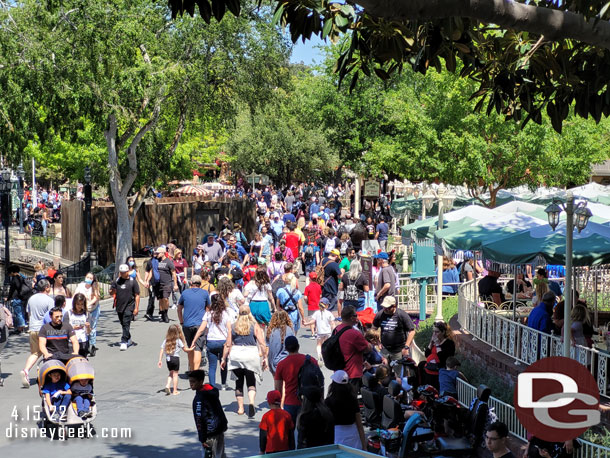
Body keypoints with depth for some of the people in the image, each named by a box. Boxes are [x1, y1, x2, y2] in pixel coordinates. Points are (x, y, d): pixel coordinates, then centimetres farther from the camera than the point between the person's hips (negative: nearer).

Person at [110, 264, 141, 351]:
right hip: (119, 306, 5)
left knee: (126, 324, -13)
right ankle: (128, 339, 33)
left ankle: (124, 342, -13)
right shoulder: (116, 281, 8)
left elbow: (137, 295, -3)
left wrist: (136, 308, -8)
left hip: (129, 306, -5)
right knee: (123, 324, 15)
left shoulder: (133, 282, -3)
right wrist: (112, 292, -12)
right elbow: (111, 292, 14)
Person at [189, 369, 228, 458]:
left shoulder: (199, 398, -20)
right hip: (220, 428, 9)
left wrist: (202, 439, -18)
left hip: (211, 433, -9)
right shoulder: (212, 390, 6)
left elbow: (199, 419, -20)